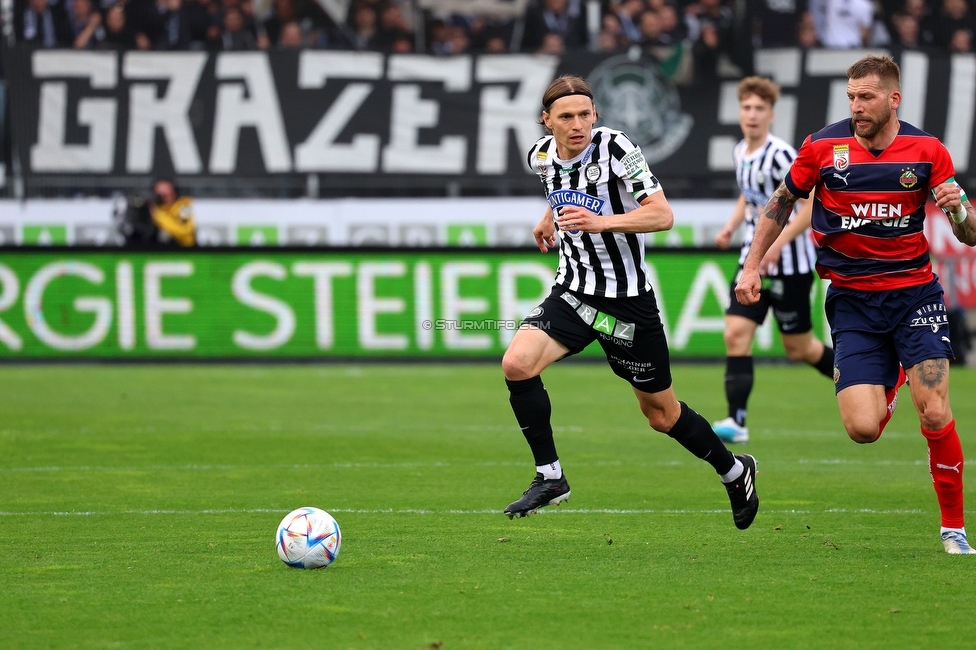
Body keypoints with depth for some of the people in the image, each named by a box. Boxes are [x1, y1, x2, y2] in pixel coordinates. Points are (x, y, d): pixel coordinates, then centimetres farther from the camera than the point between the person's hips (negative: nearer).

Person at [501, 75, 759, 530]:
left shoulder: (615, 147, -18)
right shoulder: (542, 155, 0)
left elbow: (663, 215, -23)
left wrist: (601, 221, -34)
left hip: (628, 299, -5)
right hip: (573, 291, 5)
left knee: (661, 414, 7)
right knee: (516, 364, -21)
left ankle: (734, 471, 33)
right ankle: (550, 477, -7)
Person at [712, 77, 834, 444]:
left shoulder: (780, 155, -19)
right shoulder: (741, 152, 6)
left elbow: (814, 204, -20)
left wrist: (778, 243, -26)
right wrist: (731, 227, 7)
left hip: (789, 262, -7)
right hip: (754, 260, 7)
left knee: (798, 348, 4)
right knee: (736, 333, -9)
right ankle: (736, 421, -9)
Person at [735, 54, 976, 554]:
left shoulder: (927, 151, -3)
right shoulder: (823, 147, -3)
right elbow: (782, 203, 14)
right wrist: (751, 265, 9)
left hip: (914, 292, -1)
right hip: (852, 301, 1)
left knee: (935, 415, -16)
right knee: (862, 429, -12)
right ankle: (890, 383, 28)